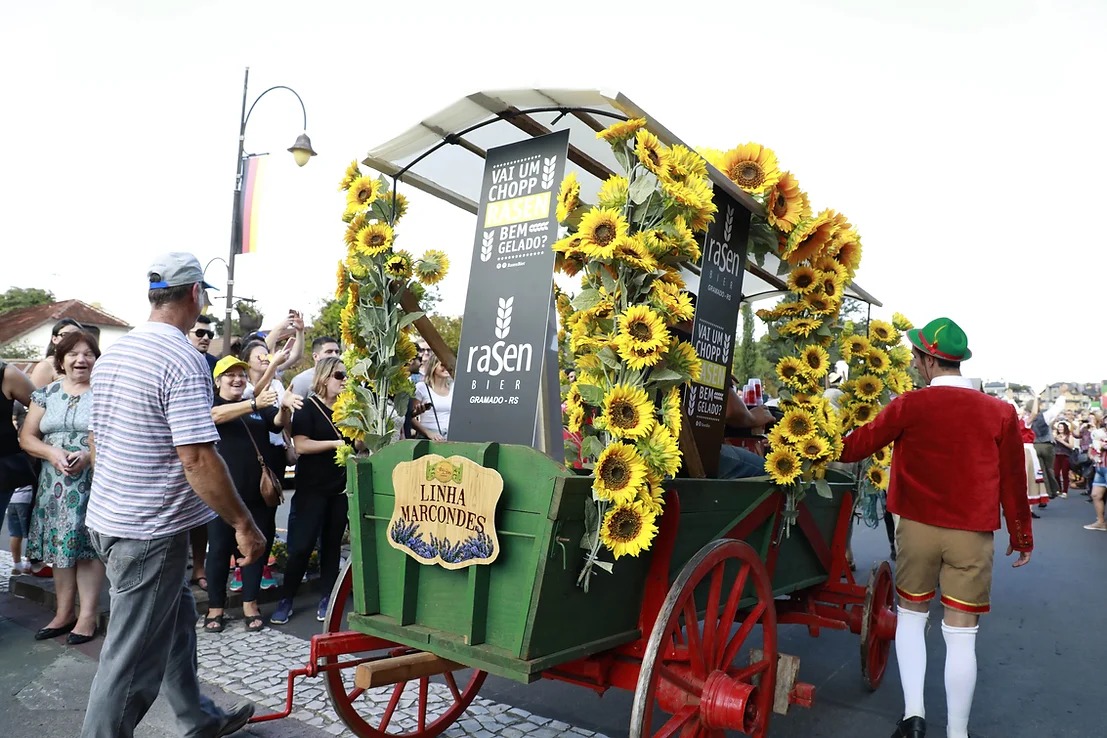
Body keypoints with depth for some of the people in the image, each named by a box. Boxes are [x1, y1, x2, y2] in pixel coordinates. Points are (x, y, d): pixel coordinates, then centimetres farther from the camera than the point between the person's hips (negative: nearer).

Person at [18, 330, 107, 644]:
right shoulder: (47, 393, 10)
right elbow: (26, 437, 8)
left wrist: (89, 455, -21)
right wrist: (53, 453, -11)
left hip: (94, 483, -4)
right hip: (55, 483, 4)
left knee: (88, 544, -2)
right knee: (60, 545, 9)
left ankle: (88, 614, 7)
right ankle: (64, 612, 21)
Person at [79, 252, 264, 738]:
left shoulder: (112, 353, 8)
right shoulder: (184, 360, -21)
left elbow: (95, 440, 16)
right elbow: (198, 459, -26)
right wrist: (245, 525, -19)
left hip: (106, 518, 10)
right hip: (150, 532, -10)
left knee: (174, 618, 22)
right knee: (132, 659, 4)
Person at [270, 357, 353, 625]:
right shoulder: (307, 408, -5)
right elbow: (301, 445, -16)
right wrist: (336, 443, -19)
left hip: (341, 487, 5)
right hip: (312, 488, -5)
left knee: (332, 544, 9)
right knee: (301, 545, -3)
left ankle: (326, 599, 17)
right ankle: (286, 600, 10)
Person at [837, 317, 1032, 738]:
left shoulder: (909, 406, -10)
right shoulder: (1000, 412, -3)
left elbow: (857, 446, -2)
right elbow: (1013, 480, 4)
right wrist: (1021, 535, 16)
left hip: (918, 528, -1)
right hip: (973, 535, 1)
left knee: (911, 615, 19)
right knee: (960, 635, 8)